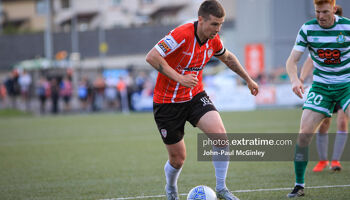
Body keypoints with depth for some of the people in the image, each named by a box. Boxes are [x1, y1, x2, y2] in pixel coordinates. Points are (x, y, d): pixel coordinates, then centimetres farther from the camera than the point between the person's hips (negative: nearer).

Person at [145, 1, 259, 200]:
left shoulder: (214, 40, -3)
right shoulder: (182, 35, -25)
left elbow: (227, 57, 20)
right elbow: (152, 57, -29)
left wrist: (248, 79, 24)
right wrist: (179, 78, -33)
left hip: (196, 97, 5)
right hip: (168, 101, -5)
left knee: (220, 134, -21)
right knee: (178, 158, 3)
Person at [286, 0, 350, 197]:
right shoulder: (307, 29, -6)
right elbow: (292, 61, -4)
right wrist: (295, 79, -23)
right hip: (321, 85, 2)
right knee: (304, 133, -8)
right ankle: (299, 185, 5)